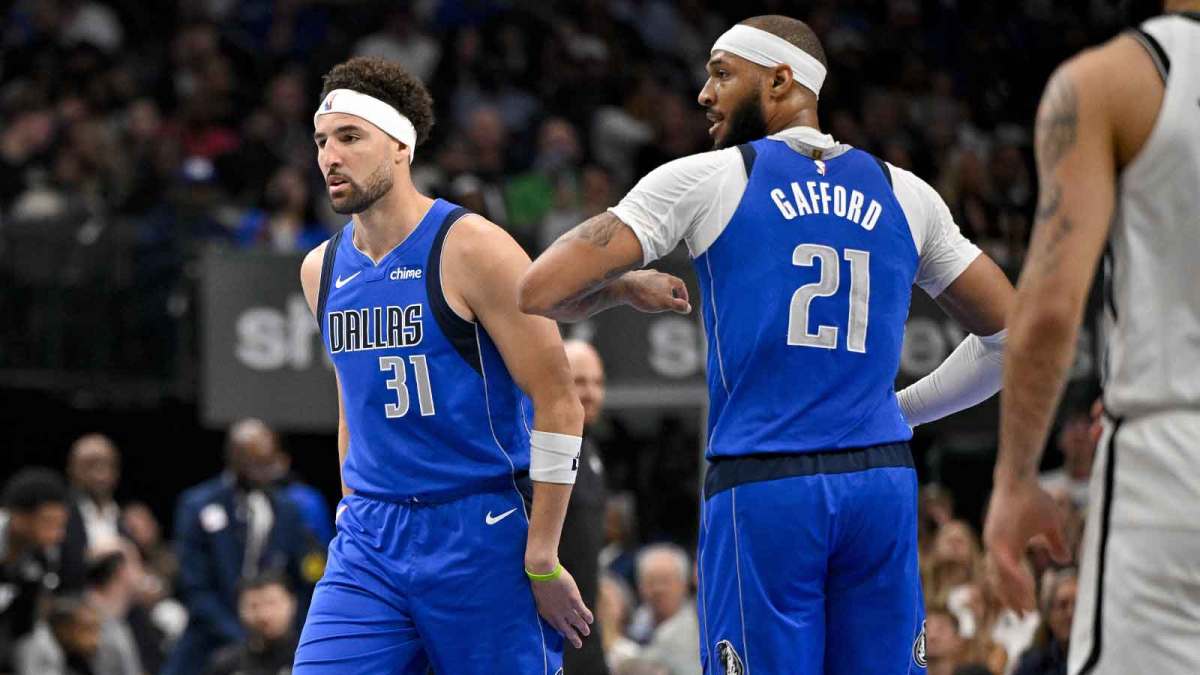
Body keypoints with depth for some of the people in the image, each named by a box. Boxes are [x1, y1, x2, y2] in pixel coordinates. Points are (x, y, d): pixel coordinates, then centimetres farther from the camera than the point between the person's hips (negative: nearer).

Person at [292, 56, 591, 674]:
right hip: (370, 539, 6)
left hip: (482, 535, -5)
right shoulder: (322, 270, 10)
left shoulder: (471, 249, -11)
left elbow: (559, 405, -11)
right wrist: (355, 518, 17)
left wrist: (542, 561, -13)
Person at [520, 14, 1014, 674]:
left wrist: (627, 287, 17)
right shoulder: (906, 195, 14)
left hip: (762, 492, -4)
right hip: (882, 482, 4)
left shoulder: (703, 180, 2)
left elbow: (537, 292, -4)